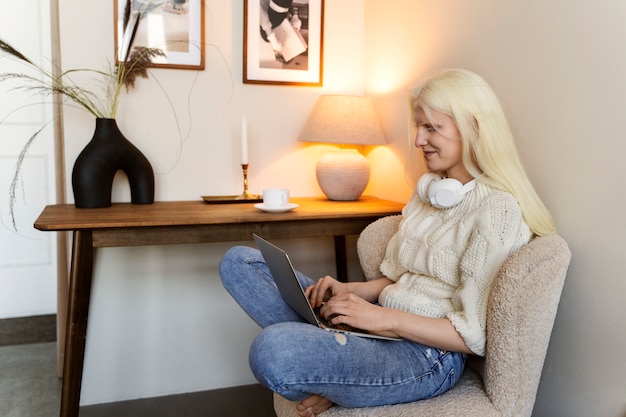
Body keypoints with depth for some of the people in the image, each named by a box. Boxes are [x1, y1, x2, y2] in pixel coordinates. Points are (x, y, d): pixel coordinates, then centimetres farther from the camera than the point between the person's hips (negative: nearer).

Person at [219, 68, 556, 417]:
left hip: (428, 354, -8)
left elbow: (475, 335, -14)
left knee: (273, 349, -37)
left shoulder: (497, 209, -12)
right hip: (383, 329, 9)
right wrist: (349, 290, -1)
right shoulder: (428, 190, 15)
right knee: (240, 261, 4)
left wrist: (384, 318, -20)